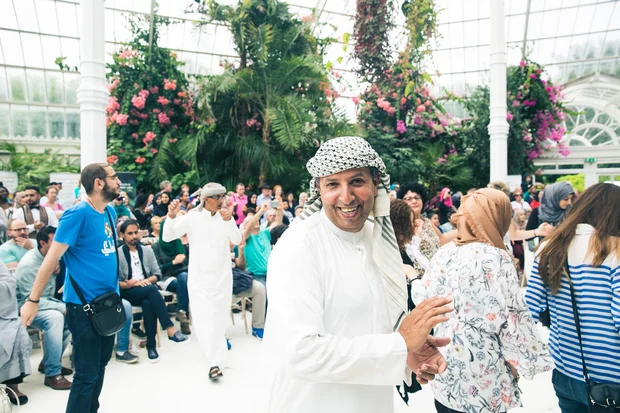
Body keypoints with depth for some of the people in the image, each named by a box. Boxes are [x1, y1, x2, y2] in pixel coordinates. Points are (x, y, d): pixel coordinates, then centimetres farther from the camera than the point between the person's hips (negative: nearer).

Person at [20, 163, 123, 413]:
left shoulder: (109, 212, 5)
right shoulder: (78, 214, -17)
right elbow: (52, 257, -16)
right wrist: (33, 300, -15)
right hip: (84, 304, -7)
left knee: (100, 364, 20)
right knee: (87, 373, 3)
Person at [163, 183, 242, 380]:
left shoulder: (225, 216, -2)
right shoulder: (192, 217, -8)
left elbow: (237, 240, -12)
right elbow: (167, 237, -9)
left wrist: (229, 221, -28)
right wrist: (171, 216, -25)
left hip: (222, 275, 2)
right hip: (200, 276, -2)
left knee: (220, 317, 14)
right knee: (204, 318, -6)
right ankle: (214, 362, -1)